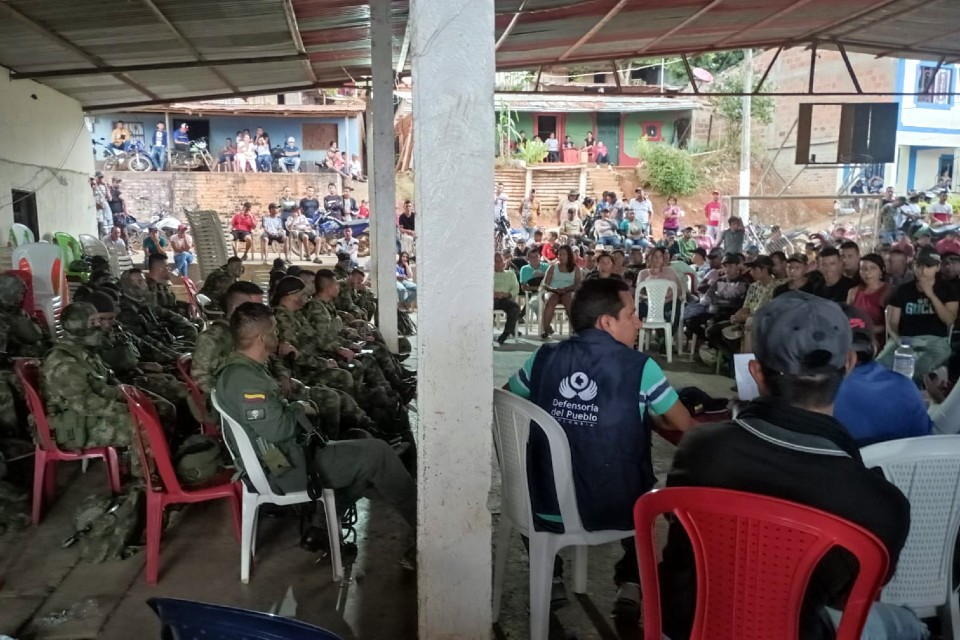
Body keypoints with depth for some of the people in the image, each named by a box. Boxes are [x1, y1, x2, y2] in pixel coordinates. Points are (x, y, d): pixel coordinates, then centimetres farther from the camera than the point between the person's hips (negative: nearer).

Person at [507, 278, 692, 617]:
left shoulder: (543, 359, -5)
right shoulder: (640, 367, -11)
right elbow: (684, 426, 3)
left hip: (549, 509, 1)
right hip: (618, 509, -1)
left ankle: (551, 581, 32)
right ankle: (630, 585, 28)